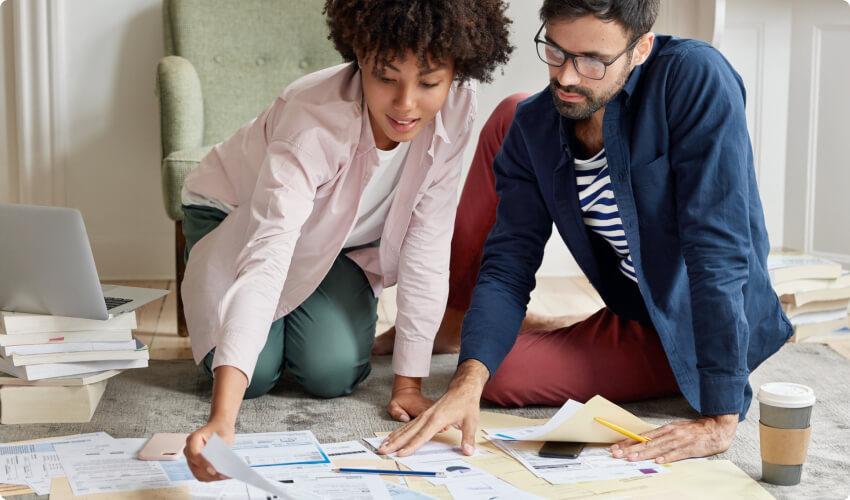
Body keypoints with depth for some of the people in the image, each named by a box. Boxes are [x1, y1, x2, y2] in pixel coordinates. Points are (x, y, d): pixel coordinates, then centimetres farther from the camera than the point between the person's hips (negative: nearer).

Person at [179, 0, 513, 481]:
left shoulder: (456, 106, -29)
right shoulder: (313, 121, -42)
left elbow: (428, 246, -22)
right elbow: (264, 263, -52)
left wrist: (408, 382, -22)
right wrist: (222, 420, -62)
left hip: (339, 235, 3)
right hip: (237, 217, -3)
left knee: (334, 372, -16)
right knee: (257, 373, -17)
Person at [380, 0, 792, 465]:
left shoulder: (695, 79, -25)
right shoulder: (533, 125, -8)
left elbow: (719, 252, -30)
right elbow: (509, 267, -10)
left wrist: (719, 419, -33)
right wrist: (468, 378, -29)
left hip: (701, 333, -4)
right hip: (633, 321, 5)